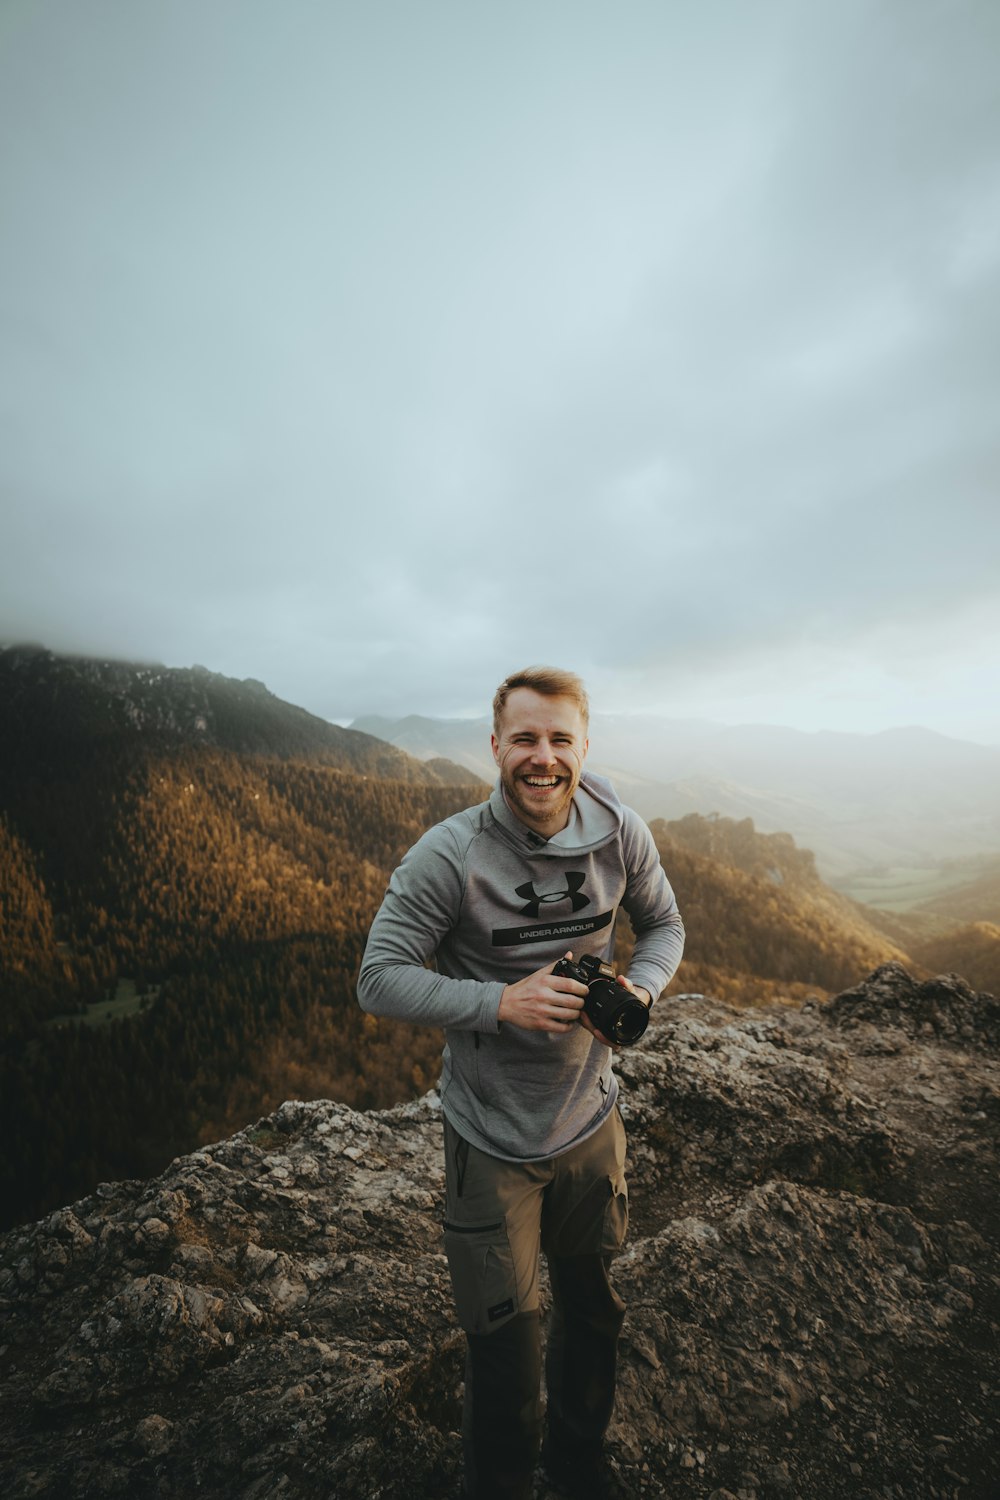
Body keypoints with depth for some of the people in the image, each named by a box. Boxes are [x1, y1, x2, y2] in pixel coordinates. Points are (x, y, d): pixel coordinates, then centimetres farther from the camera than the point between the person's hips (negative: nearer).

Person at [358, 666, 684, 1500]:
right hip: (494, 1141, -4)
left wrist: (642, 987, -17)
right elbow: (379, 980, -19)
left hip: (592, 1120, 4)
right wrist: (502, 1002, -30)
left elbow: (664, 925, 4)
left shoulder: (620, 835, -12)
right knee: (506, 1345, 16)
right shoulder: (447, 854, -23)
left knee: (593, 1310, 27)